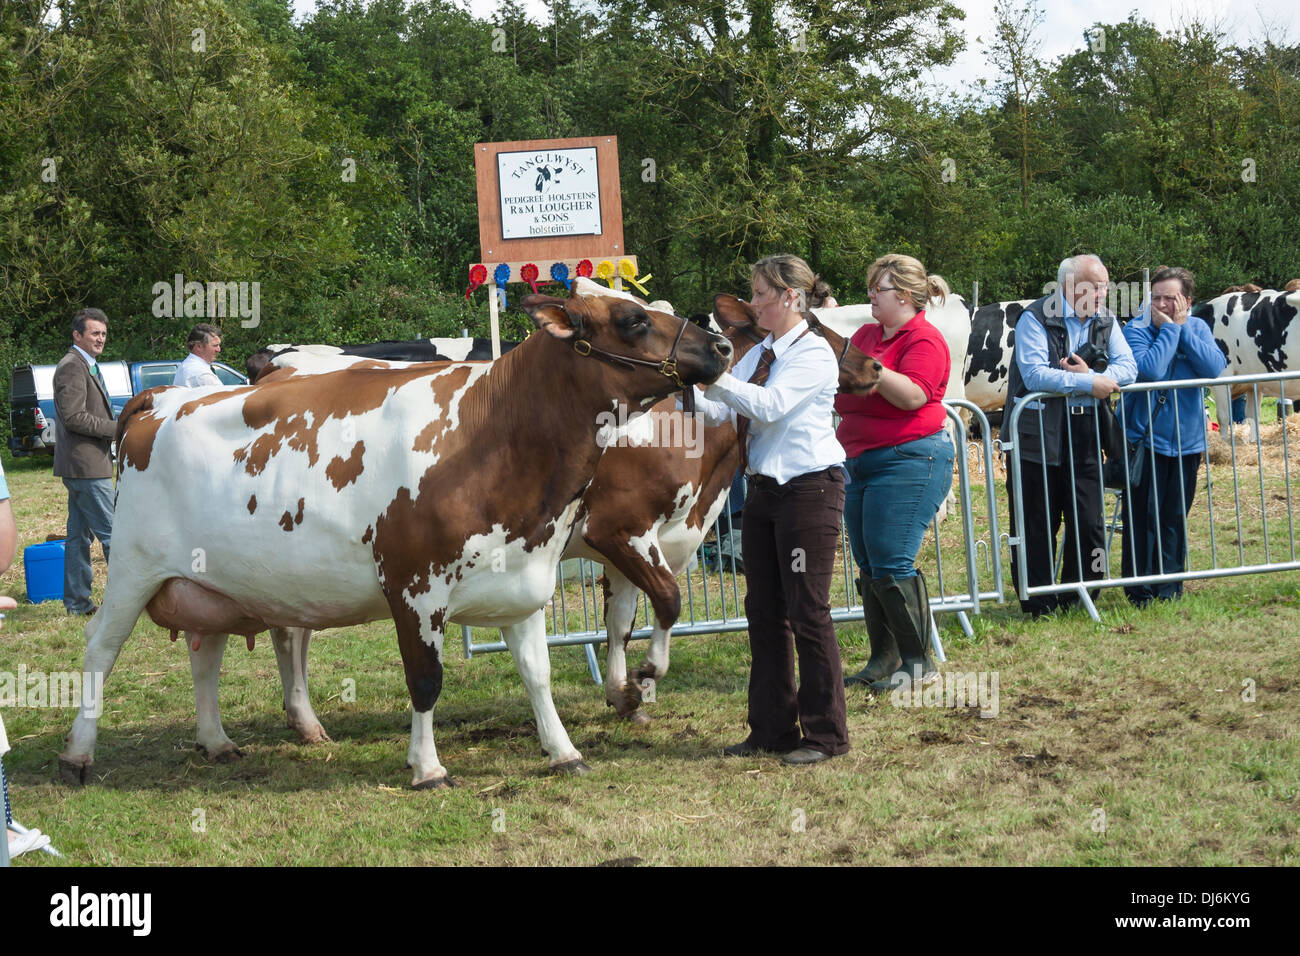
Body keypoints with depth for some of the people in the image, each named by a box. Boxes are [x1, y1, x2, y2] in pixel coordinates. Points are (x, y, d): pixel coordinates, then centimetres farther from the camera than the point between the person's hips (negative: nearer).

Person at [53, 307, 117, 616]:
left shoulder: (87, 366, 19)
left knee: (79, 534, 12)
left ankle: (76, 600, 16)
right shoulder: (72, 367, -14)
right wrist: (117, 428, -17)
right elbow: (73, 417, -21)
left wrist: (119, 427, 10)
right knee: (113, 532, -8)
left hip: (81, 465, 11)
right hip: (86, 464, -11)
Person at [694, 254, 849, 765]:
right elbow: (717, 411, 9)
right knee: (764, 610, 11)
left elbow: (770, 405, -25)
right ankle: (772, 728, 20)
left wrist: (713, 376, -27)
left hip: (809, 489, -9)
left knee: (808, 612, -5)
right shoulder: (759, 354, 13)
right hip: (764, 489, 9)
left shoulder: (814, 353, -11)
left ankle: (825, 733, 4)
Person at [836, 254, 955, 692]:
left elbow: (914, 396, -23)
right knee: (869, 567, 9)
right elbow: (844, 396, 21)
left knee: (891, 565, -11)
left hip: (907, 461, -9)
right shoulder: (865, 335, 15)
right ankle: (883, 660, 16)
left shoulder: (924, 340, -9)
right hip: (859, 459, 9)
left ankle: (918, 662, -3)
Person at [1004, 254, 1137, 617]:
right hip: (1038, 437, -5)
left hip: (1085, 437, 5)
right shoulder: (1035, 319, -10)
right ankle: (1038, 606, 10)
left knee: (1089, 523, 6)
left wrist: (1090, 375, -18)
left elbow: (1128, 368, 0)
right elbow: (1034, 373, -22)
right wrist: (1089, 383, -19)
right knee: (1036, 526, 1)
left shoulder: (1106, 321, 9)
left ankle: (1077, 600, 18)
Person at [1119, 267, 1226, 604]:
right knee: (1143, 518, -3)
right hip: (1145, 442, -4)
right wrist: (1169, 330, -17)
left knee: (1175, 520, 10)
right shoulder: (1137, 331, -8)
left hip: (1187, 442, 4)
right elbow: (1150, 369, -25)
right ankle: (1140, 594, 6)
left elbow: (1216, 368, -12)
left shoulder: (1197, 329, 5)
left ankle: (1169, 590, 19)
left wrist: (1182, 328, -14)